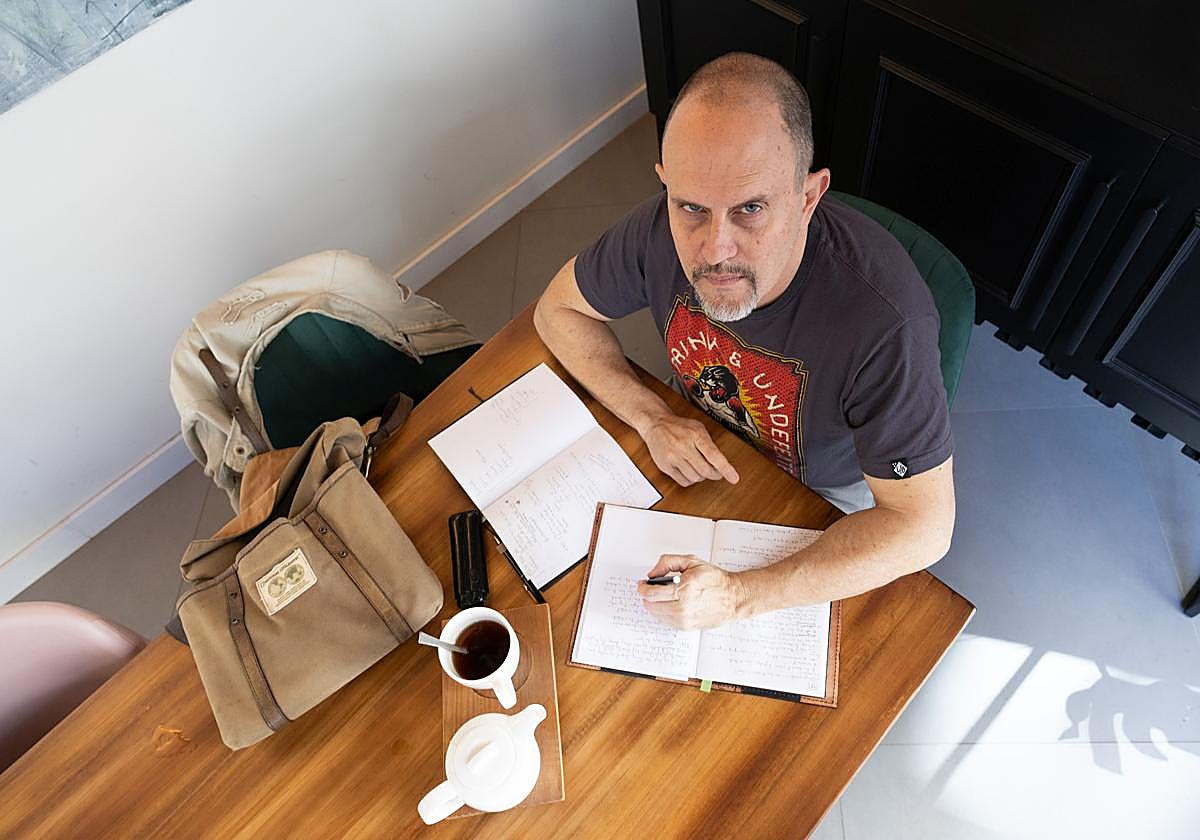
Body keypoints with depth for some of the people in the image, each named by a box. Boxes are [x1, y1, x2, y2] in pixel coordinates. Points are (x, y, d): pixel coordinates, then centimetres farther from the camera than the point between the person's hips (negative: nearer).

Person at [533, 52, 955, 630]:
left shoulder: (885, 323, -41)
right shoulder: (659, 231, -28)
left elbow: (925, 526, -33)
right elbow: (558, 309, -9)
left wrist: (741, 596, -42)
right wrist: (654, 419, -24)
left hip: (827, 493, -3)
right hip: (698, 449, 4)